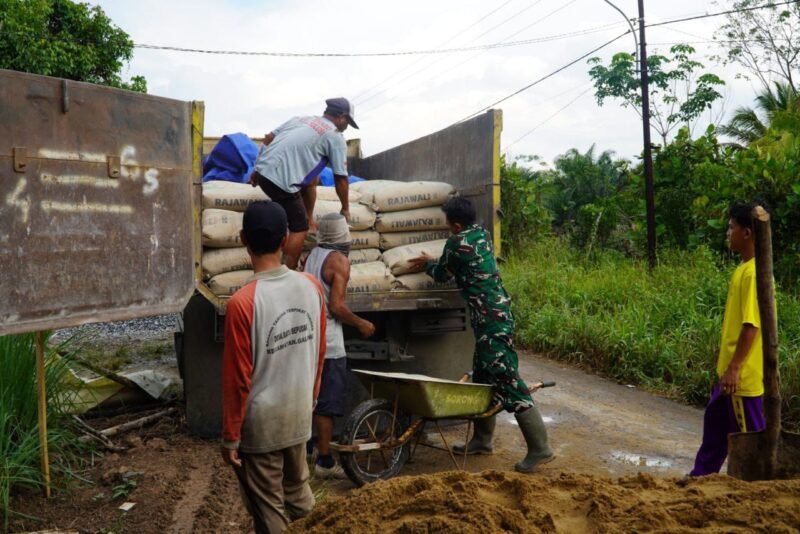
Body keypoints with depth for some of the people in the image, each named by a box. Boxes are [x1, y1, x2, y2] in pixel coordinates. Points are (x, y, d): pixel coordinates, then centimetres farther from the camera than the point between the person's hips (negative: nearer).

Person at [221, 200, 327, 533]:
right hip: (300, 414, 5)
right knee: (299, 492, 24)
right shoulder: (312, 287, -7)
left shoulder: (242, 302, -23)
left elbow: (238, 378, -18)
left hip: (260, 423, -5)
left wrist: (230, 436, -6)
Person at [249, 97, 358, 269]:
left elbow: (268, 138, 18)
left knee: (312, 179, 28)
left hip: (263, 170, 8)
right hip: (280, 179, -8)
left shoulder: (300, 119, 22)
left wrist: (256, 170, 22)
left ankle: (310, 222, 34)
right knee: (299, 228, 5)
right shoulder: (336, 137, 4)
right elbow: (341, 178, 4)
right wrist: (345, 208, 16)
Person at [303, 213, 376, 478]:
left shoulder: (313, 255, 9)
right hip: (328, 340, -8)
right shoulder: (340, 260, -15)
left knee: (315, 398, 20)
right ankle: (324, 461, 6)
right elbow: (336, 306, -21)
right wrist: (360, 323, -7)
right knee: (328, 403, 0)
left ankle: (321, 444, 33)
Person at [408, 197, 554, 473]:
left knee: (507, 380, -9)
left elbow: (442, 275, 5)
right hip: (497, 311, 10)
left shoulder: (457, 242, -12)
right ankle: (482, 439, 25)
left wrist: (428, 263, 25)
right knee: (482, 377, 16)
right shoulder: (482, 233, 11)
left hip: (489, 318, -9)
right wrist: (433, 263, 33)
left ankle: (540, 448, -6)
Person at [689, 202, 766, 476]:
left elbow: (751, 325, -24)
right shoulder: (744, 268, 10)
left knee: (747, 431, 3)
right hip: (732, 369, 10)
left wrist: (734, 368, -22)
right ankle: (702, 474, 33)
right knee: (716, 419, 20)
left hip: (743, 374, -10)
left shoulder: (753, 272, -20)